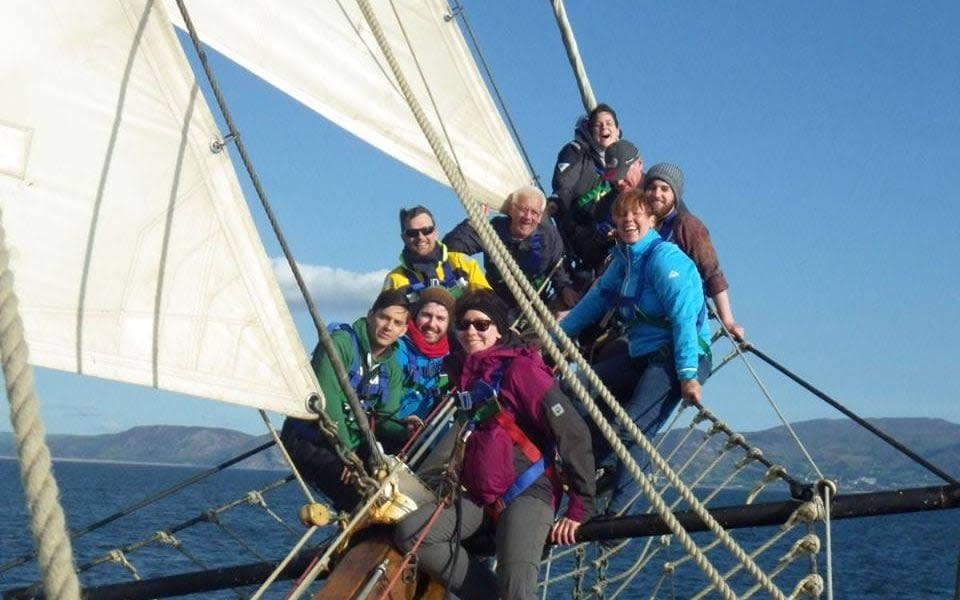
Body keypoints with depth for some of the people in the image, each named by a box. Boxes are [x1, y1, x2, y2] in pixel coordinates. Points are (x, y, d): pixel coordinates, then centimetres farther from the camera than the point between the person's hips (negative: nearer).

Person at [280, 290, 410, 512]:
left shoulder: (392, 370, 11)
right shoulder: (340, 343, -10)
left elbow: (384, 420, 4)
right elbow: (327, 399, -20)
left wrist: (406, 431, -19)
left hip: (354, 446, 7)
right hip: (309, 443, -7)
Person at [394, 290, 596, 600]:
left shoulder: (520, 368, -7)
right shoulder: (463, 371, 13)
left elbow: (572, 432, -12)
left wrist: (580, 508, -14)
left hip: (526, 493, -7)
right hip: (478, 496, 7)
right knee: (410, 533, -16)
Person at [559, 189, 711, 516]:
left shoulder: (663, 257, -14)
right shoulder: (624, 259, 12)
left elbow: (683, 317, -21)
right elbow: (596, 300, 22)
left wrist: (688, 375, -27)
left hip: (677, 358, -9)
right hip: (639, 354, 9)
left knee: (629, 430, -24)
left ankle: (617, 512, -15)